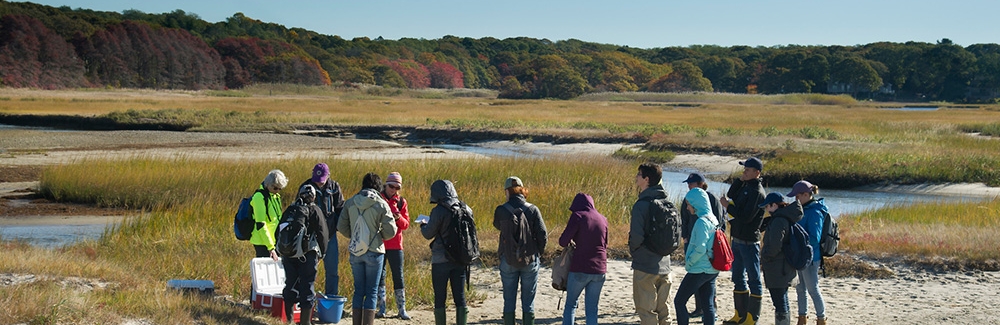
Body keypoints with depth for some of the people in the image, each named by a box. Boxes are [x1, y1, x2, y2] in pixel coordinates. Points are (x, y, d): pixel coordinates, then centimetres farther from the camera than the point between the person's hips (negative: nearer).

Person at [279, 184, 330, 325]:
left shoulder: (289, 210, 12)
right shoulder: (314, 210, -2)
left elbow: (279, 231, 13)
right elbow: (323, 233, -5)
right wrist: (321, 253, 5)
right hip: (307, 255, -4)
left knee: (290, 285, 14)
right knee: (307, 287, 1)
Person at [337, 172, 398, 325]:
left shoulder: (350, 203, 1)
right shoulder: (381, 204, -9)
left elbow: (341, 226, 5)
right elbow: (390, 231, -9)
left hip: (355, 252, 4)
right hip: (374, 252, -3)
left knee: (358, 290, 12)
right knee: (371, 291, 2)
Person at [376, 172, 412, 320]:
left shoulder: (401, 202, 6)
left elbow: (406, 224, 4)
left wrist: (399, 218, -16)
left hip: (395, 245, 0)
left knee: (398, 276, -1)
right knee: (379, 276, 3)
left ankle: (402, 309, 3)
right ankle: (381, 309, 9)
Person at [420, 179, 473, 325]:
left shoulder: (439, 211, -15)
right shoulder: (465, 209, 1)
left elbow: (428, 234, -7)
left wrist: (423, 225, 13)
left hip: (441, 260, -5)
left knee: (440, 298, 4)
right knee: (460, 297, 9)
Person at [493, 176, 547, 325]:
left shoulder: (501, 210, -8)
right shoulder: (532, 209, -9)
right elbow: (543, 236, -7)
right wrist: (538, 254, 8)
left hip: (508, 260, 0)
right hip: (530, 261, 0)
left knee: (509, 301, 9)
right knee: (528, 302, 8)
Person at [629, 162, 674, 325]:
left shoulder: (641, 205, -17)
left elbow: (637, 235, -23)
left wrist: (632, 248, -3)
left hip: (645, 265, -7)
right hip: (664, 265, 8)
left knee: (646, 311, -1)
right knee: (663, 310, 14)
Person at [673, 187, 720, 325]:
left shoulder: (701, 222, -18)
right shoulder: (713, 219, 10)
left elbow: (700, 249, -23)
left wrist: (688, 262, -8)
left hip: (699, 270, -9)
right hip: (712, 271, 9)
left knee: (679, 301, 2)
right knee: (708, 305, 9)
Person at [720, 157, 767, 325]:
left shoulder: (757, 191, -16)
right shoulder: (745, 186, 11)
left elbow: (746, 216, -22)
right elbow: (731, 196, 11)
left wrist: (727, 206, -14)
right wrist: (740, 180, 1)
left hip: (749, 241, -10)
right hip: (738, 239, 10)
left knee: (753, 279, -2)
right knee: (738, 278, 15)